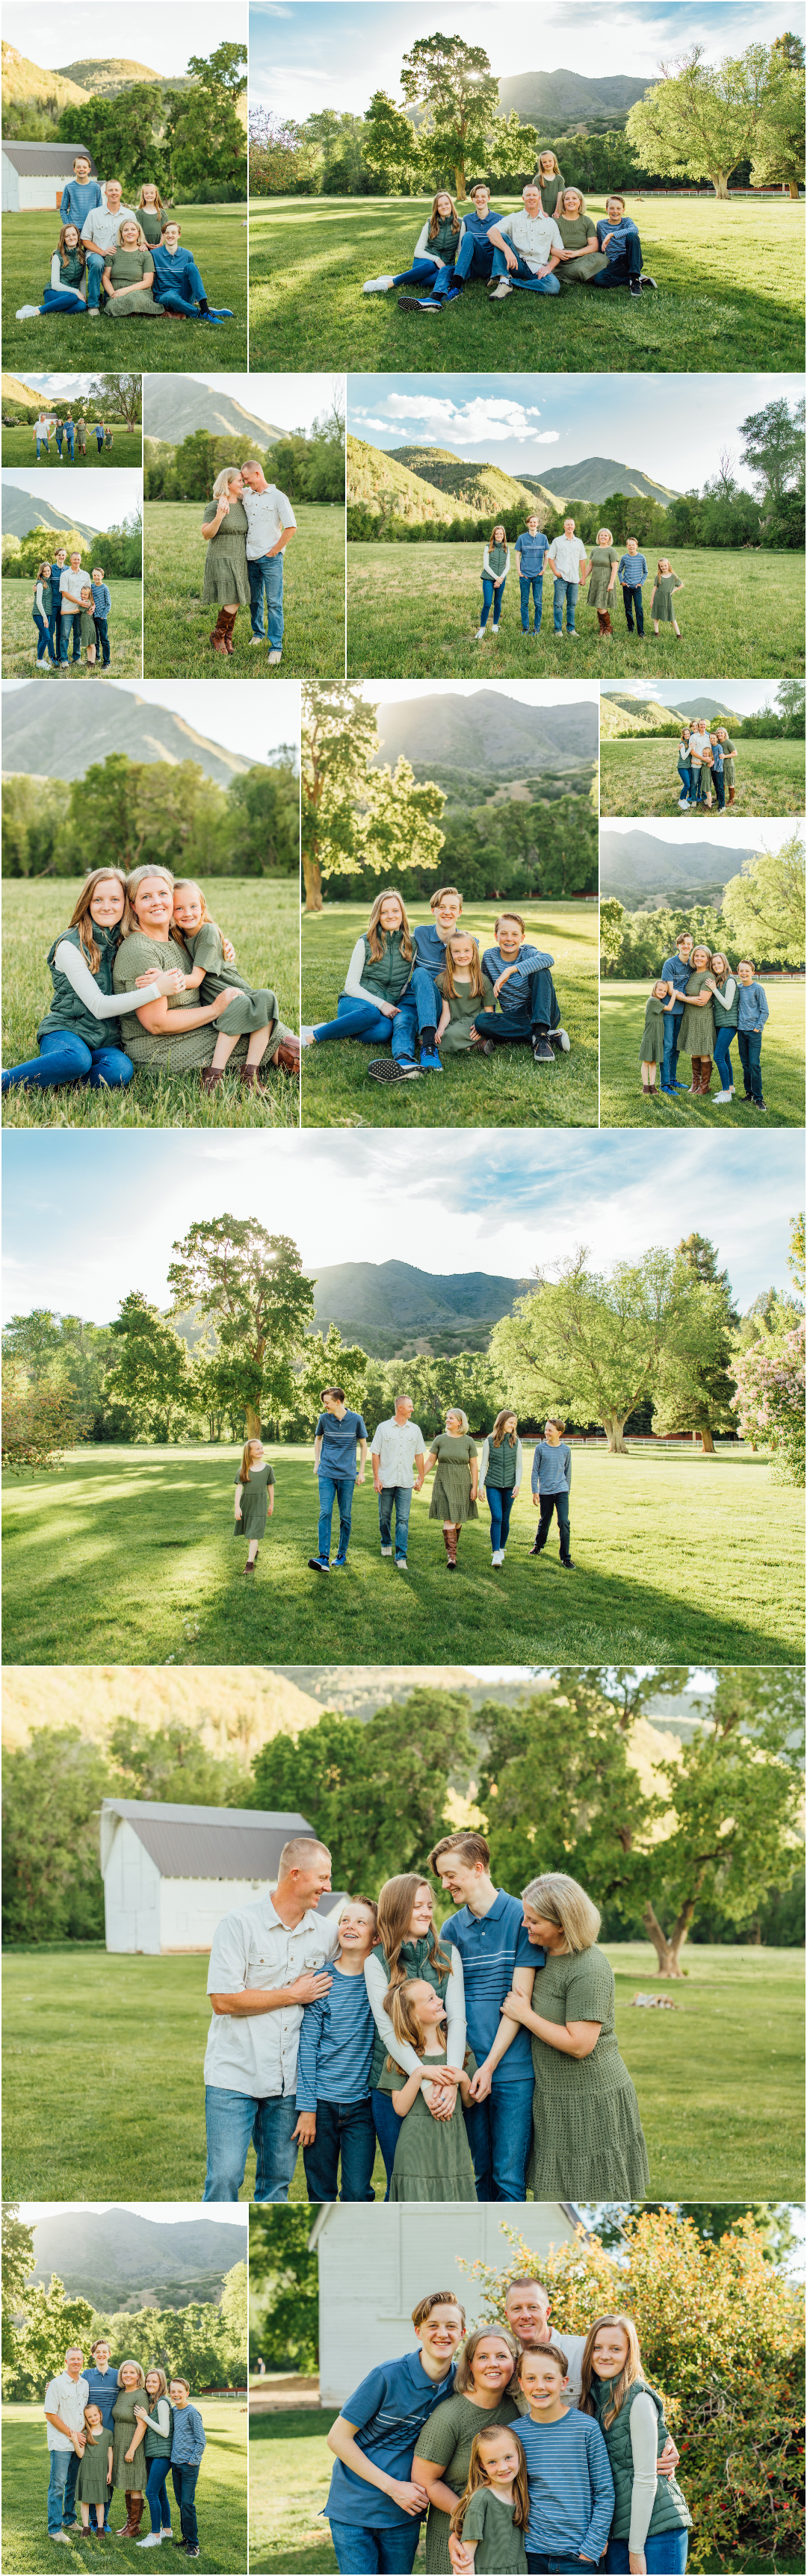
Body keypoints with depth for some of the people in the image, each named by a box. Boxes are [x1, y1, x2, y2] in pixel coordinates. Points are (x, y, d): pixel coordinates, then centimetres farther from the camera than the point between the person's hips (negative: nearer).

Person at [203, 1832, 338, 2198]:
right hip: (235, 2075, -5)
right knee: (224, 2177, -8)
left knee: (278, 2180, 9)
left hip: (289, 2081, 5)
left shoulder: (327, 1933, 7)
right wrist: (293, 1995, -9)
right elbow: (223, 2000, -14)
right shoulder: (239, 1924, -8)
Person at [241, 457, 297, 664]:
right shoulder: (245, 495, 10)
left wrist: (274, 551, -8)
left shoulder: (278, 497, -7)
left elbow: (291, 528, -9)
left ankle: (276, 647, -6)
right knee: (254, 600, 14)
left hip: (270, 557, -6)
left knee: (274, 603, -6)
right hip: (250, 557, 6)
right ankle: (257, 634, 31)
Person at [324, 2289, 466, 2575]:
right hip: (354, 2507, -4)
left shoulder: (460, 2384, -2)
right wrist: (393, 2487, -15)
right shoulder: (388, 2376, -16)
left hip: (404, 2512, 4)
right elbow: (338, 2438, -12)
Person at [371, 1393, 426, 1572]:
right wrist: (376, 1478, -5)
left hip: (405, 1482, 1)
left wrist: (421, 1478, 13)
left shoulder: (415, 1429, 8)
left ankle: (401, 1558, -10)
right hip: (386, 1482, -1)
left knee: (403, 1519, -6)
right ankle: (386, 1544, 35)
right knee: (385, 1517, 10)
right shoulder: (383, 1428, 0)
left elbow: (419, 1455, 15)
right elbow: (375, 1454, 1)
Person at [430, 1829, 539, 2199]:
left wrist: (490, 2065, -10)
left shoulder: (521, 1917, -4)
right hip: (467, 2070, 4)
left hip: (511, 2068, -4)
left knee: (508, 2176, -5)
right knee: (478, 2172, 8)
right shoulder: (451, 1928, 11)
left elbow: (519, 1999, -6)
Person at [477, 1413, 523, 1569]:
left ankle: (501, 1548, 24)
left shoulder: (516, 1442, 4)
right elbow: (483, 1465, 3)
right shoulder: (490, 1441, -1)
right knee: (496, 1518, -12)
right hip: (493, 1485, -2)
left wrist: (518, 1485, -7)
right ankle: (496, 1554, -15)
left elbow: (519, 1466, 5)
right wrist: (481, 1486, -2)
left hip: (509, 1486, 2)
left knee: (505, 1519, 8)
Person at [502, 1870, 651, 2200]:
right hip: (555, 2098, 9)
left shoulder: (588, 1969, -21)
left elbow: (579, 2044, -26)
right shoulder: (545, 1954, 6)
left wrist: (524, 2015, -17)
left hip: (592, 2099, -9)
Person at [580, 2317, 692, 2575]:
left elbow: (645, 2478, -13)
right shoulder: (592, 2398, 9)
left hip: (657, 2525, -7)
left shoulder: (639, 2399, -11)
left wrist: (636, 2547, -12)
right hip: (616, 2529, 7)